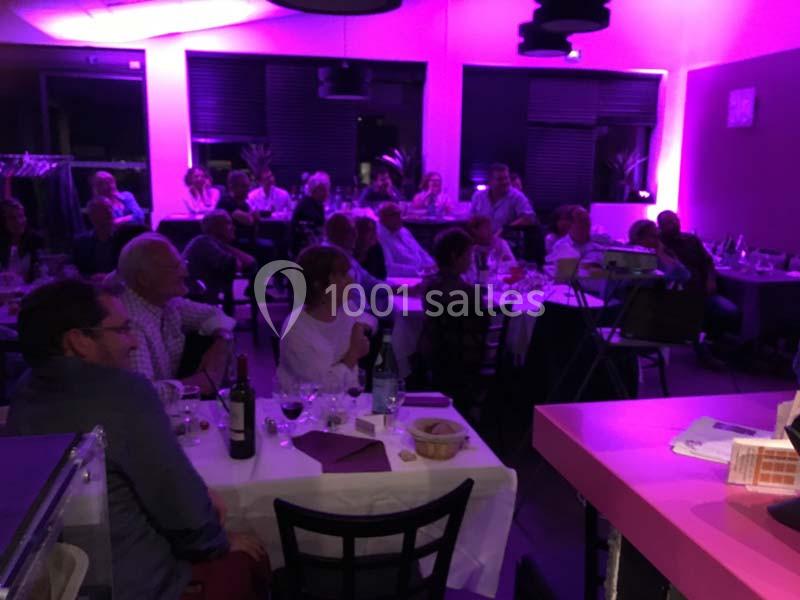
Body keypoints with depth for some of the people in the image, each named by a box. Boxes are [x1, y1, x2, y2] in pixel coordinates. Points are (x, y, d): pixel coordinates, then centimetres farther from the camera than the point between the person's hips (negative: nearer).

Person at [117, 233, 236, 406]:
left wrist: (220, 345, -11)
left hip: (173, 400, 8)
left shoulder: (166, 300, -6)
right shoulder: (129, 322, -29)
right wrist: (207, 379, -26)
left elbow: (213, 314, 11)